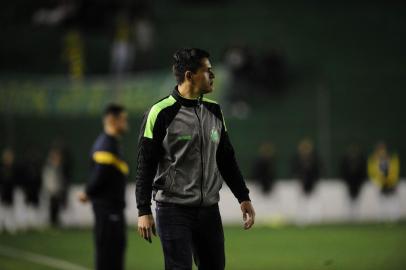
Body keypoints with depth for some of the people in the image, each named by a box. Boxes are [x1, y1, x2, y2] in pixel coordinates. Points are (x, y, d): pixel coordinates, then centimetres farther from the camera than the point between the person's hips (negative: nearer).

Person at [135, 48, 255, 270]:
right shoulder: (161, 114, -8)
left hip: (209, 210, 6)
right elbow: (145, 166, -8)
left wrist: (243, 198, 14)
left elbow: (226, 159, 19)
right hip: (173, 210, -6)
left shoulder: (213, 111, 11)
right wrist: (144, 211, -12)